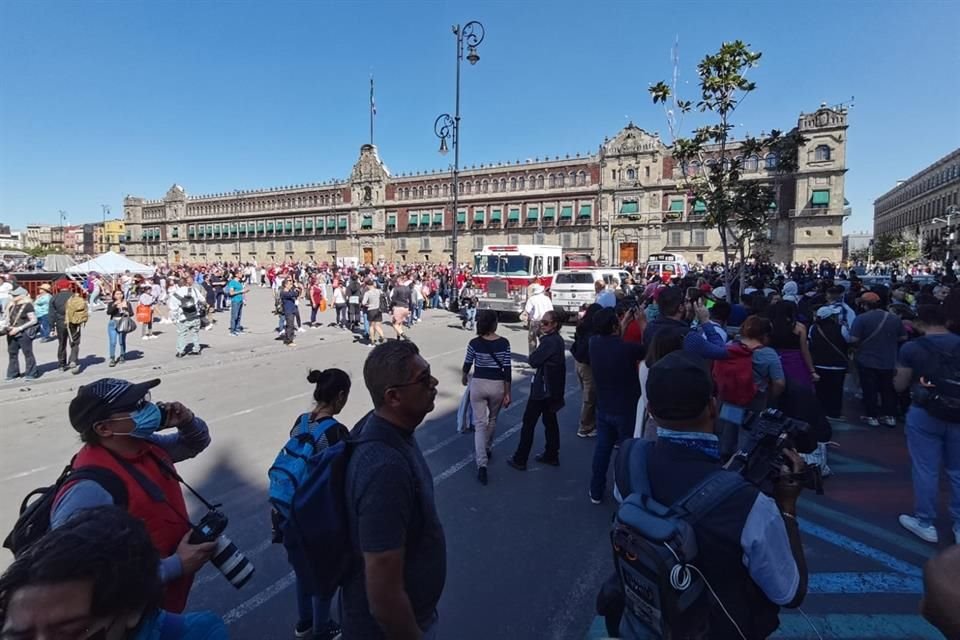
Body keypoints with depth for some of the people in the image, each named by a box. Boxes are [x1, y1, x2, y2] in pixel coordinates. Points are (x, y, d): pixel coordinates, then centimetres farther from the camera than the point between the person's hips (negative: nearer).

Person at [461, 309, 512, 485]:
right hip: (497, 385, 1)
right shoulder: (504, 343, -9)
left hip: (478, 384, -1)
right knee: (492, 420, 23)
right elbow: (507, 370, -8)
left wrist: (464, 378, 26)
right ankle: (487, 450, 43)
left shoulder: (474, 343, -8)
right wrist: (507, 393, -1)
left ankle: (482, 464, -9)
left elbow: (467, 364, 5)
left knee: (480, 424, 3)